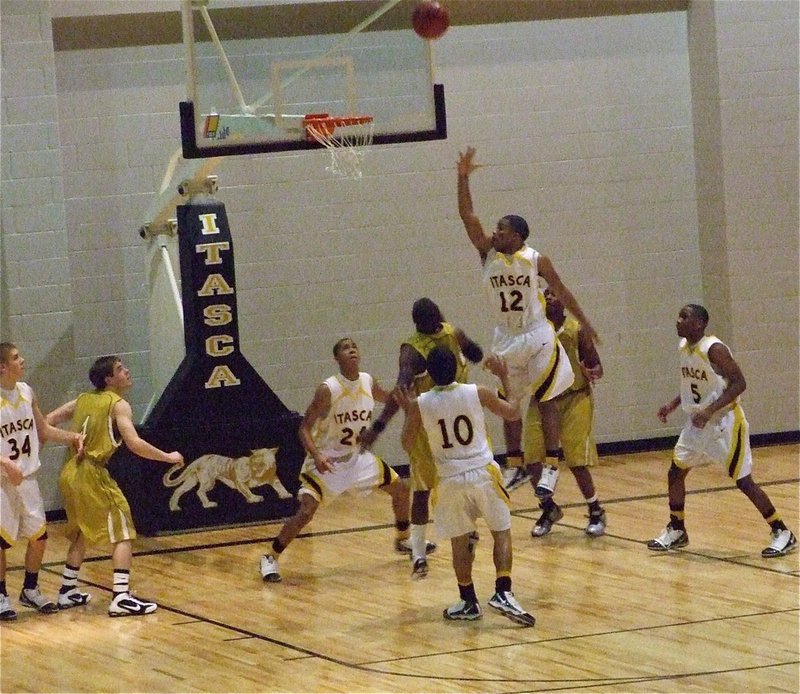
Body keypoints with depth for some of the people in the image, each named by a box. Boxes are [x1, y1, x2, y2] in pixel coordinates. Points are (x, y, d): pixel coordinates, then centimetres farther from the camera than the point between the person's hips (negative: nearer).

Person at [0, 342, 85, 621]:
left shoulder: (26, 392, 4)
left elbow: (43, 430, 16)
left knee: (39, 536, 10)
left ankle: (30, 590, 26)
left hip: (27, 478, 7)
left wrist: (72, 437, 2)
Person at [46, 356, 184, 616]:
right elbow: (134, 443, -17)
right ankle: (121, 598, -14)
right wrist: (168, 457, -8)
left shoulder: (83, 399, 16)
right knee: (123, 534, -4)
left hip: (70, 473, 8)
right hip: (92, 475, -8)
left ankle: (67, 592, 31)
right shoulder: (118, 404, -6)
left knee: (81, 534, 25)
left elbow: (48, 421, 14)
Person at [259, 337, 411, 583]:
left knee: (400, 488, 14)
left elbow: (389, 399, 19)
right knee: (305, 512, -21)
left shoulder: (368, 383, -6)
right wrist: (317, 457, -36)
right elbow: (304, 428, -22)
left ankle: (403, 539, 38)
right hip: (327, 461, -7)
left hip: (357, 457, 7)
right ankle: (270, 559, -6)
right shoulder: (327, 390, -24)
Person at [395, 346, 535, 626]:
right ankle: (503, 594, -7)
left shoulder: (420, 404, -7)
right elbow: (513, 412, 9)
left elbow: (407, 443, 6)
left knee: (459, 542, 13)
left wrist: (407, 411, 20)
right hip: (483, 474, 0)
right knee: (502, 533, 8)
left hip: (450, 480, 1)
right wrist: (504, 377, 20)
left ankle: (468, 602, 18)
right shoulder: (477, 393, -7)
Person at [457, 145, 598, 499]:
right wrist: (463, 178, -23)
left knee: (544, 400, -5)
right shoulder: (488, 254, -6)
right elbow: (468, 216, -15)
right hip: (506, 339, 4)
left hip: (538, 338, -4)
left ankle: (551, 466, -2)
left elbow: (561, 292, -1)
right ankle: (514, 467, 19)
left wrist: (584, 323, 4)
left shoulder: (536, 260, -12)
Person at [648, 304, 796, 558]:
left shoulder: (714, 349, -21)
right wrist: (672, 404, 8)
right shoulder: (683, 347, 5)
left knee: (743, 481, -8)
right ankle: (676, 531, 27)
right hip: (698, 423, 9)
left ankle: (783, 534, 0)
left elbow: (739, 383, -23)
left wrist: (709, 411, -29)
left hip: (724, 421, -9)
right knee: (675, 472, 10)